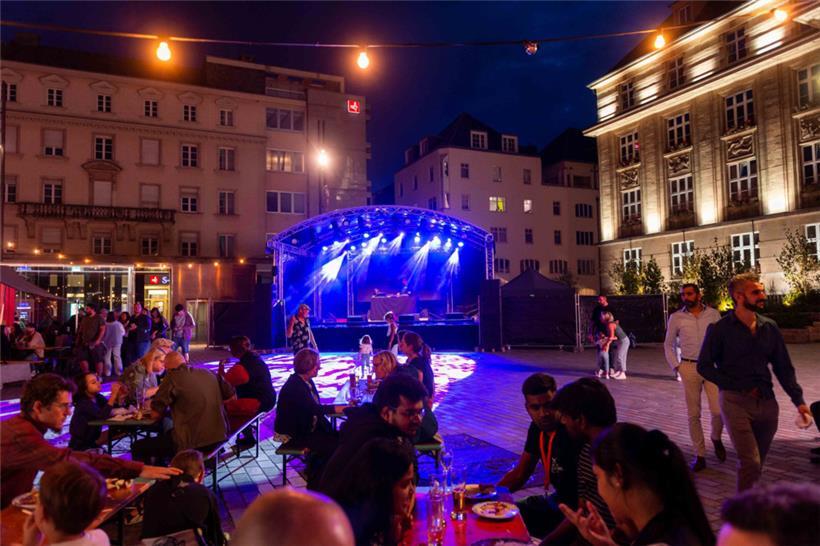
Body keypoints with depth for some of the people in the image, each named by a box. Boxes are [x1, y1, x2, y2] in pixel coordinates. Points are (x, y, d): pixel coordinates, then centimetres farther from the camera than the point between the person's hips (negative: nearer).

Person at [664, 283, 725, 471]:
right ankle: (700, 455, 17)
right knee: (693, 414, 5)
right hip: (689, 368, 0)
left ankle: (716, 438, 27)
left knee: (718, 410, -6)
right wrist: (676, 366, 0)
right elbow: (668, 344, 9)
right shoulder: (676, 317, 0)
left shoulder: (713, 314, 1)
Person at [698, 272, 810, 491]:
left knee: (758, 463, 14)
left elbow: (784, 367, 11)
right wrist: (738, 386, -10)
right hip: (736, 402, -5)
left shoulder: (769, 327, 6)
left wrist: (798, 400, 2)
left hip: (767, 402, 5)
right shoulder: (720, 329, -6)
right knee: (750, 462, -10)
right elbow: (704, 366, -3)